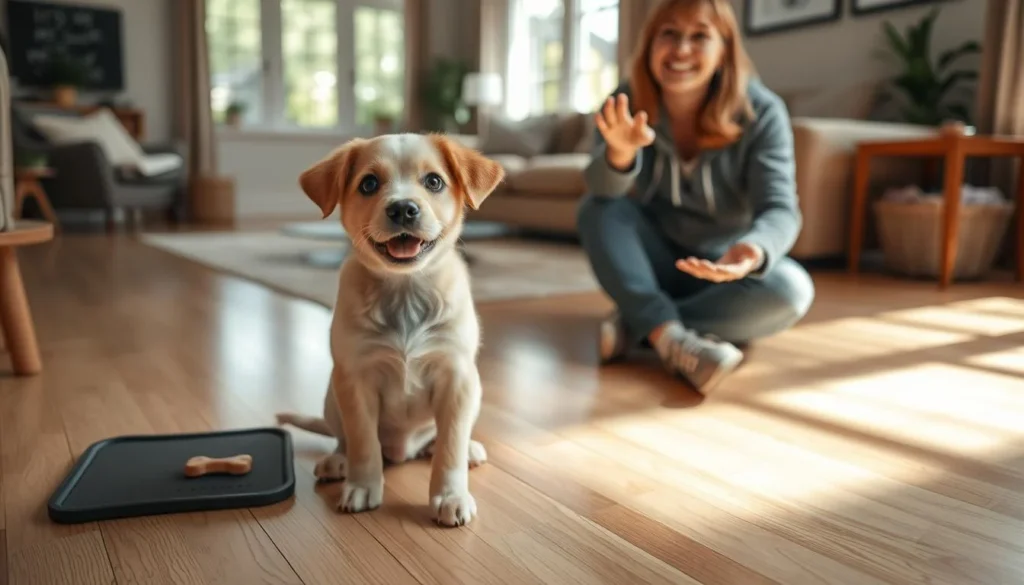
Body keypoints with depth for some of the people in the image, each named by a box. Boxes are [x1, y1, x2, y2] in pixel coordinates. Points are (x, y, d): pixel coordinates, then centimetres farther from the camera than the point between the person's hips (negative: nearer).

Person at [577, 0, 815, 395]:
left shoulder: (761, 113, -17)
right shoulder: (628, 103, -12)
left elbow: (779, 208, -25)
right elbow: (603, 190, -28)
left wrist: (754, 249, -50)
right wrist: (620, 152, -52)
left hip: (724, 267, 0)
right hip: (657, 265, 1)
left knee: (790, 289, -30)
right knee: (598, 209, -24)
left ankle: (638, 325, -24)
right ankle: (669, 335, -33)